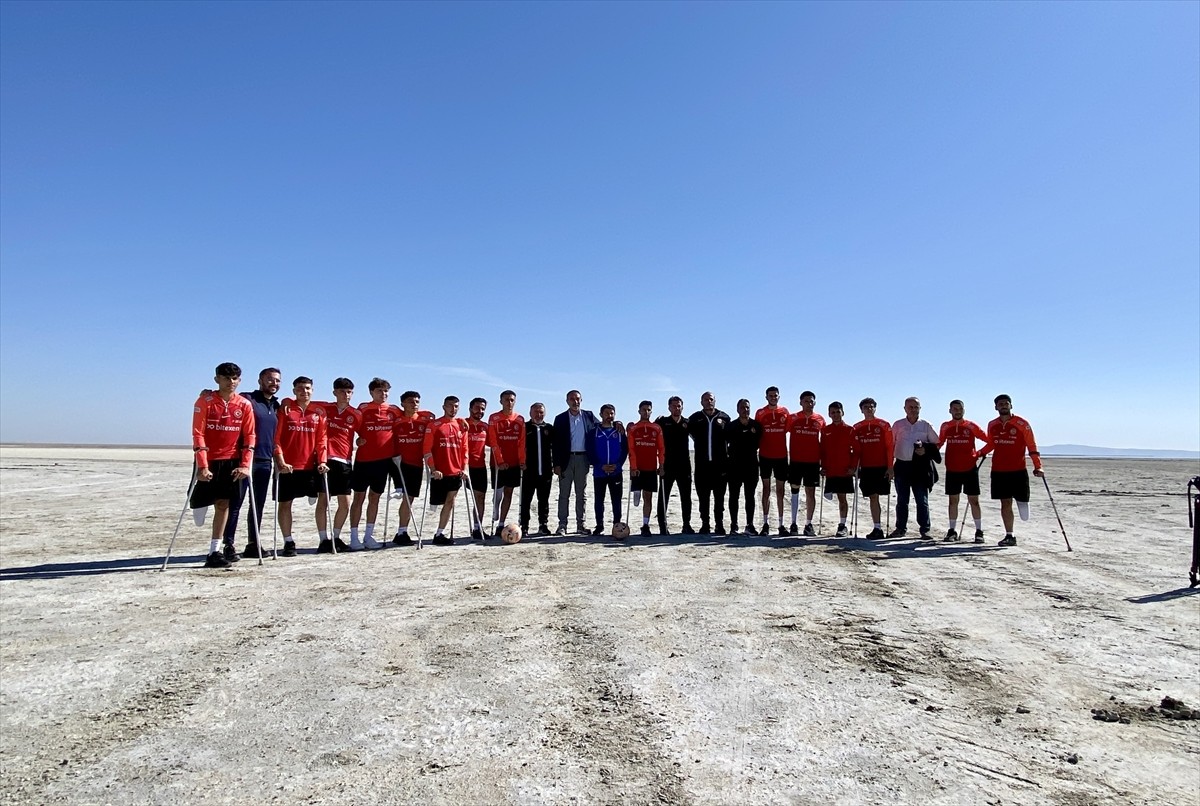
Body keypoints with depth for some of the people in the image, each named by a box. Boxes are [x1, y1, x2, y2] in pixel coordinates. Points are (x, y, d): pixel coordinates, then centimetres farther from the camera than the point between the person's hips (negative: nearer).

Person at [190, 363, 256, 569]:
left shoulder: (245, 405, 0)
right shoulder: (205, 401, -7)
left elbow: (249, 437, 1)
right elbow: (198, 434, -11)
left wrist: (245, 465, -7)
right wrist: (202, 466, -17)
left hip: (231, 460, 2)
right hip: (208, 460, -2)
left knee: (223, 504, 3)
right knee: (202, 501, 0)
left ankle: (215, 551, 10)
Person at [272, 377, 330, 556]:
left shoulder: (319, 412, 6)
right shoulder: (285, 408, 0)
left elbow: (322, 439, 4)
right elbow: (276, 437, -4)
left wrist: (322, 461, -6)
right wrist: (280, 461, -12)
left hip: (312, 465, 2)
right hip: (288, 466, -2)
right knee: (285, 503, 4)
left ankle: (324, 539, 10)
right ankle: (288, 542, 16)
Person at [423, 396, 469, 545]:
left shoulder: (462, 426, 10)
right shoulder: (434, 425, -3)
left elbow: (465, 449, 12)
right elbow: (427, 450, -7)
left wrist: (464, 468, 4)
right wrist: (433, 470, -13)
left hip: (456, 472, 4)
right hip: (439, 473, -4)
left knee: (450, 502, 3)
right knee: (448, 502, 0)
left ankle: (440, 534, 11)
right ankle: (439, 535, 13)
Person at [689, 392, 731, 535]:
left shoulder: (724, 418, 5)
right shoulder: (695, 418, 5)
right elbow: (691, 433, 14)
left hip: (719, 463, 0)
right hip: (702, 464, 1)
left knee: (719, 497, 4)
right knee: (703, 496, 5)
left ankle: (720, 524, 11)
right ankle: (705, 524, 12)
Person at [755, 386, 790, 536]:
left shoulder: (784, 412, 5)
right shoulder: (760, 413, 1)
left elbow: (787, 430, 10)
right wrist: (755, 451, 0)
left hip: (781, 455, 1)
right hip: (765, 455, -1)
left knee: (780, 490, 5)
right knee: (766, 489, 4)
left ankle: (781, 523, 8)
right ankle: (766, 523, 6)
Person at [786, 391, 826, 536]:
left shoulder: (820, 420, 5)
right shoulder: (792, 418, 0)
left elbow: (823, 440, 13)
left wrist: (822, 460, 10)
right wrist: (786, 456, -2)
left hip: (813, 461, 1)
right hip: (795, 460, -1)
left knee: (811, 492, 3)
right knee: (795, 490, 4)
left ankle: (808, 524, 9)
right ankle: (793, 524, 9)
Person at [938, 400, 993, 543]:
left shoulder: (971, 426, -2)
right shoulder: (945, 427, 5)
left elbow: (990, 441, 2)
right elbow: (939, 444, 15)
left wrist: (980, 453, -3)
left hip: (970, 468, -2)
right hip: (952, 470, 2)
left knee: (973, 500, 2)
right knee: (953, 500, 7)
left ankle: (979, 531, 11)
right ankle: (952, 531, 14)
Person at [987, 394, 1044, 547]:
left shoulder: (1022, 424, -4)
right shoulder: (992, 425, 8)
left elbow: (1032, 446, -4)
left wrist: (1038, 466, -9)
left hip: (1018, 471, -3)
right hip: (999, 471, 3)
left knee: (1021, 499, -3)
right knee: (1005, 503, 4)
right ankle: (1009, 536, 9)